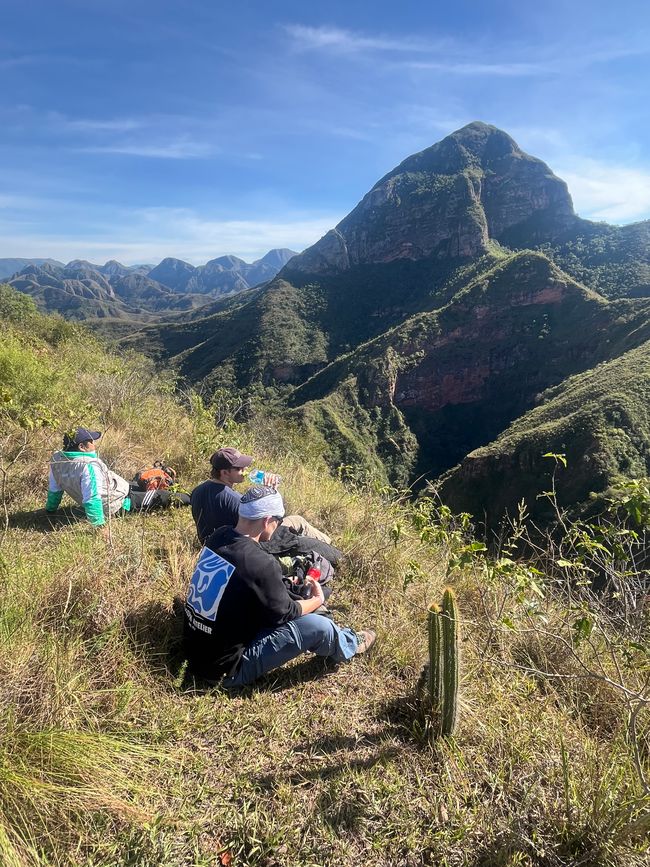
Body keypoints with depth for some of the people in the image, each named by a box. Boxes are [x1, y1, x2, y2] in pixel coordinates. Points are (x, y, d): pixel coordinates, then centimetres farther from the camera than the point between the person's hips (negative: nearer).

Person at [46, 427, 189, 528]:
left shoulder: (57, 459, -9)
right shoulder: (89, 466, -36)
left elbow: (54, 489, 3)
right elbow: (92, 499, -38)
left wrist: (51, 508, 19)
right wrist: (99, 525, -33)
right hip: (118, 505, -9)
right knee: (162, 496, 4)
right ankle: (189, 499, 25)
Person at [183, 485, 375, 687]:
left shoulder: (219, 536, -6)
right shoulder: (261, 563, -29)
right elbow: (285, 613, -11)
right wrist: (317, 600, 7)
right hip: (224, 667, -8)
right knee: (318, 626, -8)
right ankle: (349, 645, 25)